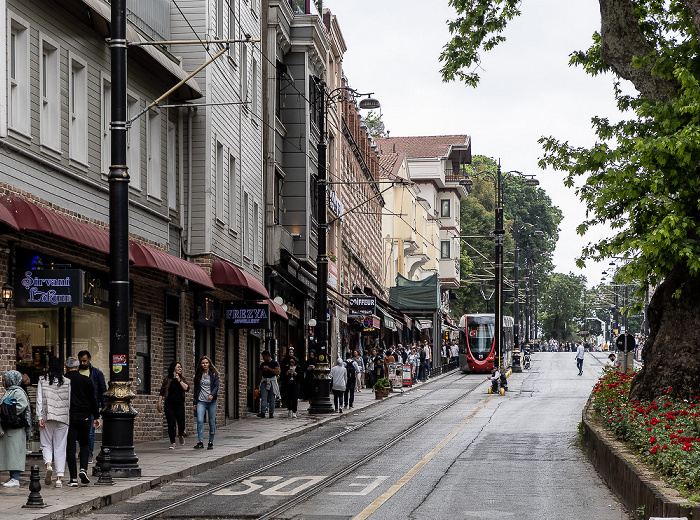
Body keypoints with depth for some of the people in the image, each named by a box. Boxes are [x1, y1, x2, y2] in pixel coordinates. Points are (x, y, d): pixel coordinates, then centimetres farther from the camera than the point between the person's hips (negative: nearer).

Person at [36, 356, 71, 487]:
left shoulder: (42, 380, -1)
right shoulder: (67, 382, 1)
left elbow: (39, 400, -3)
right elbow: (69, 401, 4)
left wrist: (40, 417, -2)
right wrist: (69, 417, 13)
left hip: (47, 417, -1)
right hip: (63, 417, 1)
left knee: (46, 444, 13)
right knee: (60, 447, 4)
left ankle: (48, 464, -16)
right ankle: (59, 477, 2)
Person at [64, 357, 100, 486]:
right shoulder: (86, 380, 2)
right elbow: (93, 400, 3)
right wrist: (96, 417, 10)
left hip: (68, 417, -1)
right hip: (84, 416, 1)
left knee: (70, 447, 2)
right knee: (85, 444, 15)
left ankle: (73, 478, -1)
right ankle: (83, 469, -6)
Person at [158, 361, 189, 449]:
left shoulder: (182, 379, 9)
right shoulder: (167, 379, 3)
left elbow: (186, 388, -8)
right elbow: (161, 393, 4)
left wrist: (179, 380, -12)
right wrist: (159, 404, -2)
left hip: (180, 404, 1)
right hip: (169, 405, -1)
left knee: (181, 423, -6)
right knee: (171, 424, -6)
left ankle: (180, 435, 28)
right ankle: (172, 443, 4)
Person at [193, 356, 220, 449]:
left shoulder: (214, 374, 4)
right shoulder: (198, 375, 10)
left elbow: (216, 386, -5)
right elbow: (196, 388, 15)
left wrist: (212, 394, -24)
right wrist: (195, 402, 12)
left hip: (212, 401, -1)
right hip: (201, 401, 1)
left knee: (212, 422, 2)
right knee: (200, 421, -15)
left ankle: (211, 442, 12)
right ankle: (200, 442, -16)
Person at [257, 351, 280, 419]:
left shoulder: (275, 363, 2)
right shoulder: (262, 364, 16)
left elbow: (277, 372, -9)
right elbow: (260, 374, 20)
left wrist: (269, 369, -14)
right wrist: (259, 383, 13)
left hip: (272, 382, -3)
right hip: (264, 381, 3)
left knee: (272, 399, 0)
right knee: (264, 398, -10)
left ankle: (271, 413, 5)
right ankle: (262, 412, -18)